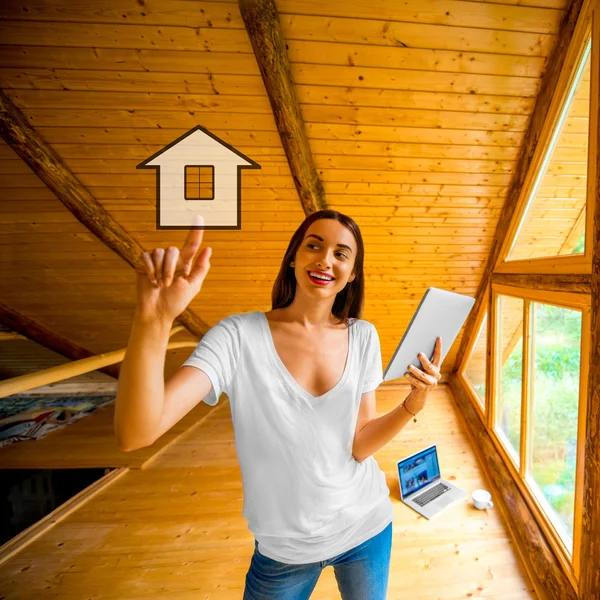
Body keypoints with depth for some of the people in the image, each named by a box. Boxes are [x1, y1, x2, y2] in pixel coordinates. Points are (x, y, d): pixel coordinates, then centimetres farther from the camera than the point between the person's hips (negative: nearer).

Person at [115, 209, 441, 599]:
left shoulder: (362, 336, -11)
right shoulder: (240, 336, -21)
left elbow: (360, 446, -9)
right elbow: (136, 434, -30)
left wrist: (414, 404, -24)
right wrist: (153, 321, -43)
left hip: (366, 527, 3)